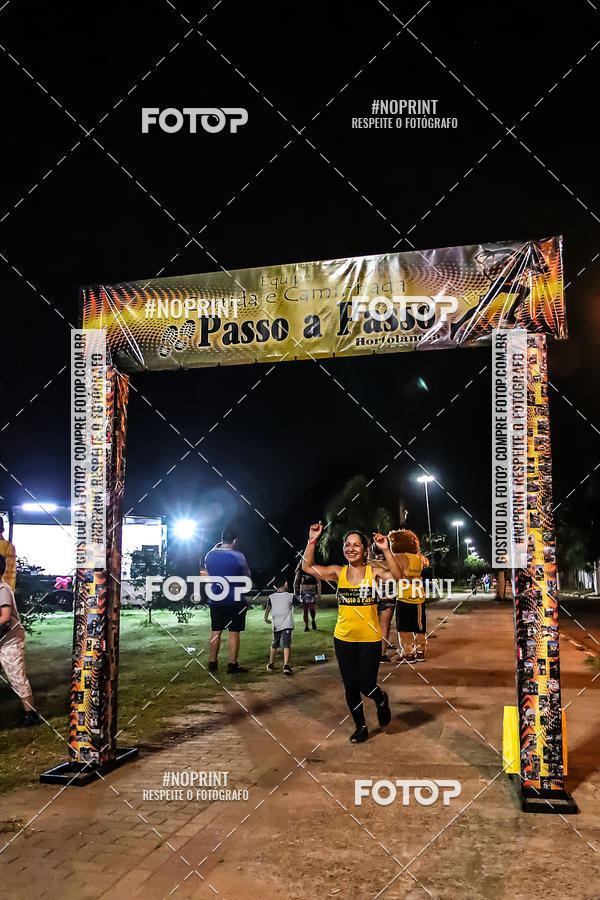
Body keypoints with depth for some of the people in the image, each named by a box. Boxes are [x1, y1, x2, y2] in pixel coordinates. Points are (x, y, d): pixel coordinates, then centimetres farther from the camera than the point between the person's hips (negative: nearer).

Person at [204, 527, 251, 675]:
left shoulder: (210, 555, -1)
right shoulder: (238, 556, -13)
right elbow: (247, 576, 0)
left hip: (215, 600, 4)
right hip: (235, 601, -4)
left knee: (216, 631, 13)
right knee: (234, 632, 2)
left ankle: (212, 662, 19)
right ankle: (232, 665, 4)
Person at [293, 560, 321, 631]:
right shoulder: (300, 570, 4)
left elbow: (318, 582, -2)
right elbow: (296, 581, 12)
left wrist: (319, 593, -7)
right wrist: (295, 592, 9)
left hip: (312, 591, -2)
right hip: (303, 591, 3)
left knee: (312, 608, -10)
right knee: (305, 609, 4)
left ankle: (313, 620, 20)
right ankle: (306, 626, 14)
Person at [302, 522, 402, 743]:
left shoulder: (373, 571, -7)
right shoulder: (338, 572, 1)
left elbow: (398, 578, -24)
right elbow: (307, 566, -4)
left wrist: (386, 551, -32)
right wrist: (312, 541, -14)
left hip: (370, 639, -3)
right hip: (343, 639, 3)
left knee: (366, 685, -1)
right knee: (350, 686, 11)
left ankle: (381, 700, 36)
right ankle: (360, 727, 32)